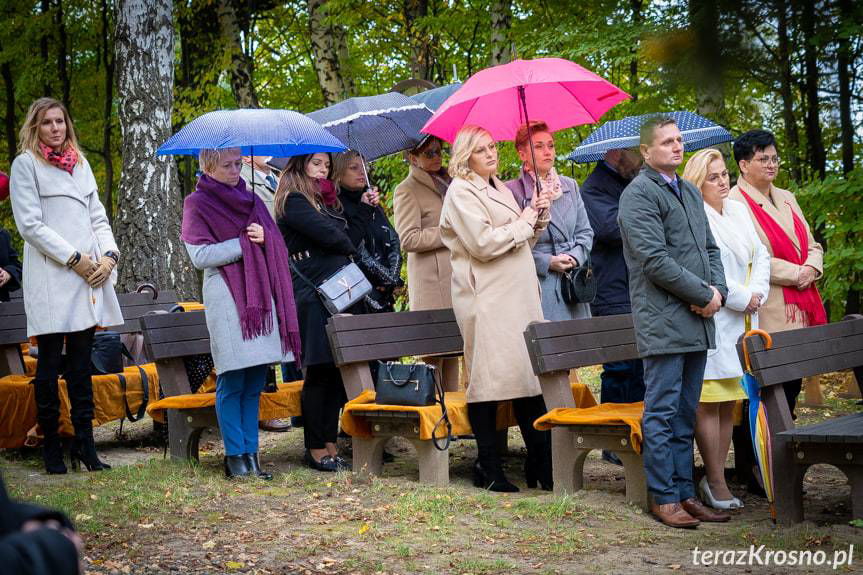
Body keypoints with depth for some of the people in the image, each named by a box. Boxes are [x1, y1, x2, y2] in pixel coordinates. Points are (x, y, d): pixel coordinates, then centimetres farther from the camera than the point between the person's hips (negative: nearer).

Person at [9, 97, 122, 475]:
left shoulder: (80, 163, 19)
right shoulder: (26, 164, 1)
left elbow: (97, 216, 18)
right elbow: (30, 225, -7)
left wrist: (109, 255, 1)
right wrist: (75, 259, -11)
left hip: (90, 275, 5)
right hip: (51, 277, -5)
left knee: (81, 363, 5)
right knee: (50, 364, -1)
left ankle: (85, 444, 8)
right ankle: (51, 447, 6)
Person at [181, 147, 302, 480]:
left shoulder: (251, 200, 20)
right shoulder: (197, 203, 3)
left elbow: (277, 243, 18)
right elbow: (200, 256, -8)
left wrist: (264, 237, -4)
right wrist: (245, 242, -9)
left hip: (260, 296, 5)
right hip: (227, 299, -5)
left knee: (255, 383, 4)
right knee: (232, 381, -7)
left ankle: (251, 454, 8)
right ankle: (235, 457, 0)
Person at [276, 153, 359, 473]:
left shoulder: (325, 201, 24)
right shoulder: (293, 201, -5)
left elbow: (345, 237, 20)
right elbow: (330, 236, -12)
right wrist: (352, 250, 5)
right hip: (315, 295, -8)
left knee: (337, 372, 6)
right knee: (319, 372, -5)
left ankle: (329, 444, 12)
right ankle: (316, 449, 3)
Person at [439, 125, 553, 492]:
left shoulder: (500, 188, 20)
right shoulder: (461, 192, -6)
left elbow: (524, 240, 28)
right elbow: (483, 243, -18)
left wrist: (539, 217, 9)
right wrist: (524, 222, -6)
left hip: (519, 295, 8)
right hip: (486, 298, -8)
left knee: (530, 375, 4)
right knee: (488, 378, -5)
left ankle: (542, 465, 7)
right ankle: (488, 470, 3)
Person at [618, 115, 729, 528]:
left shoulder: (689, 192, 19)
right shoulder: (638, 194, -8)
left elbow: (710, 247, 20)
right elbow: (655, 260, -16)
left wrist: (718, 289, 1)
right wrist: (704, 295, -12)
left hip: (697, 321, 8)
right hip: (663, 321, -8)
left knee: (685, 415, 12)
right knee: (662, 413, -3)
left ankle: (685, 492, 19)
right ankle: (664, 498, 3)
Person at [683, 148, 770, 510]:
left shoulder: (738, 211, 17)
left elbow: (761, 256, 17)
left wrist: (757, 292, 0)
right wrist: (741, 299, -12)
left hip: (742, 321, 8)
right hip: (710, 321, -8)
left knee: (729, 402, 8)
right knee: (709, 402, -6)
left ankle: (715, 477, 15)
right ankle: (716, 482, 0)